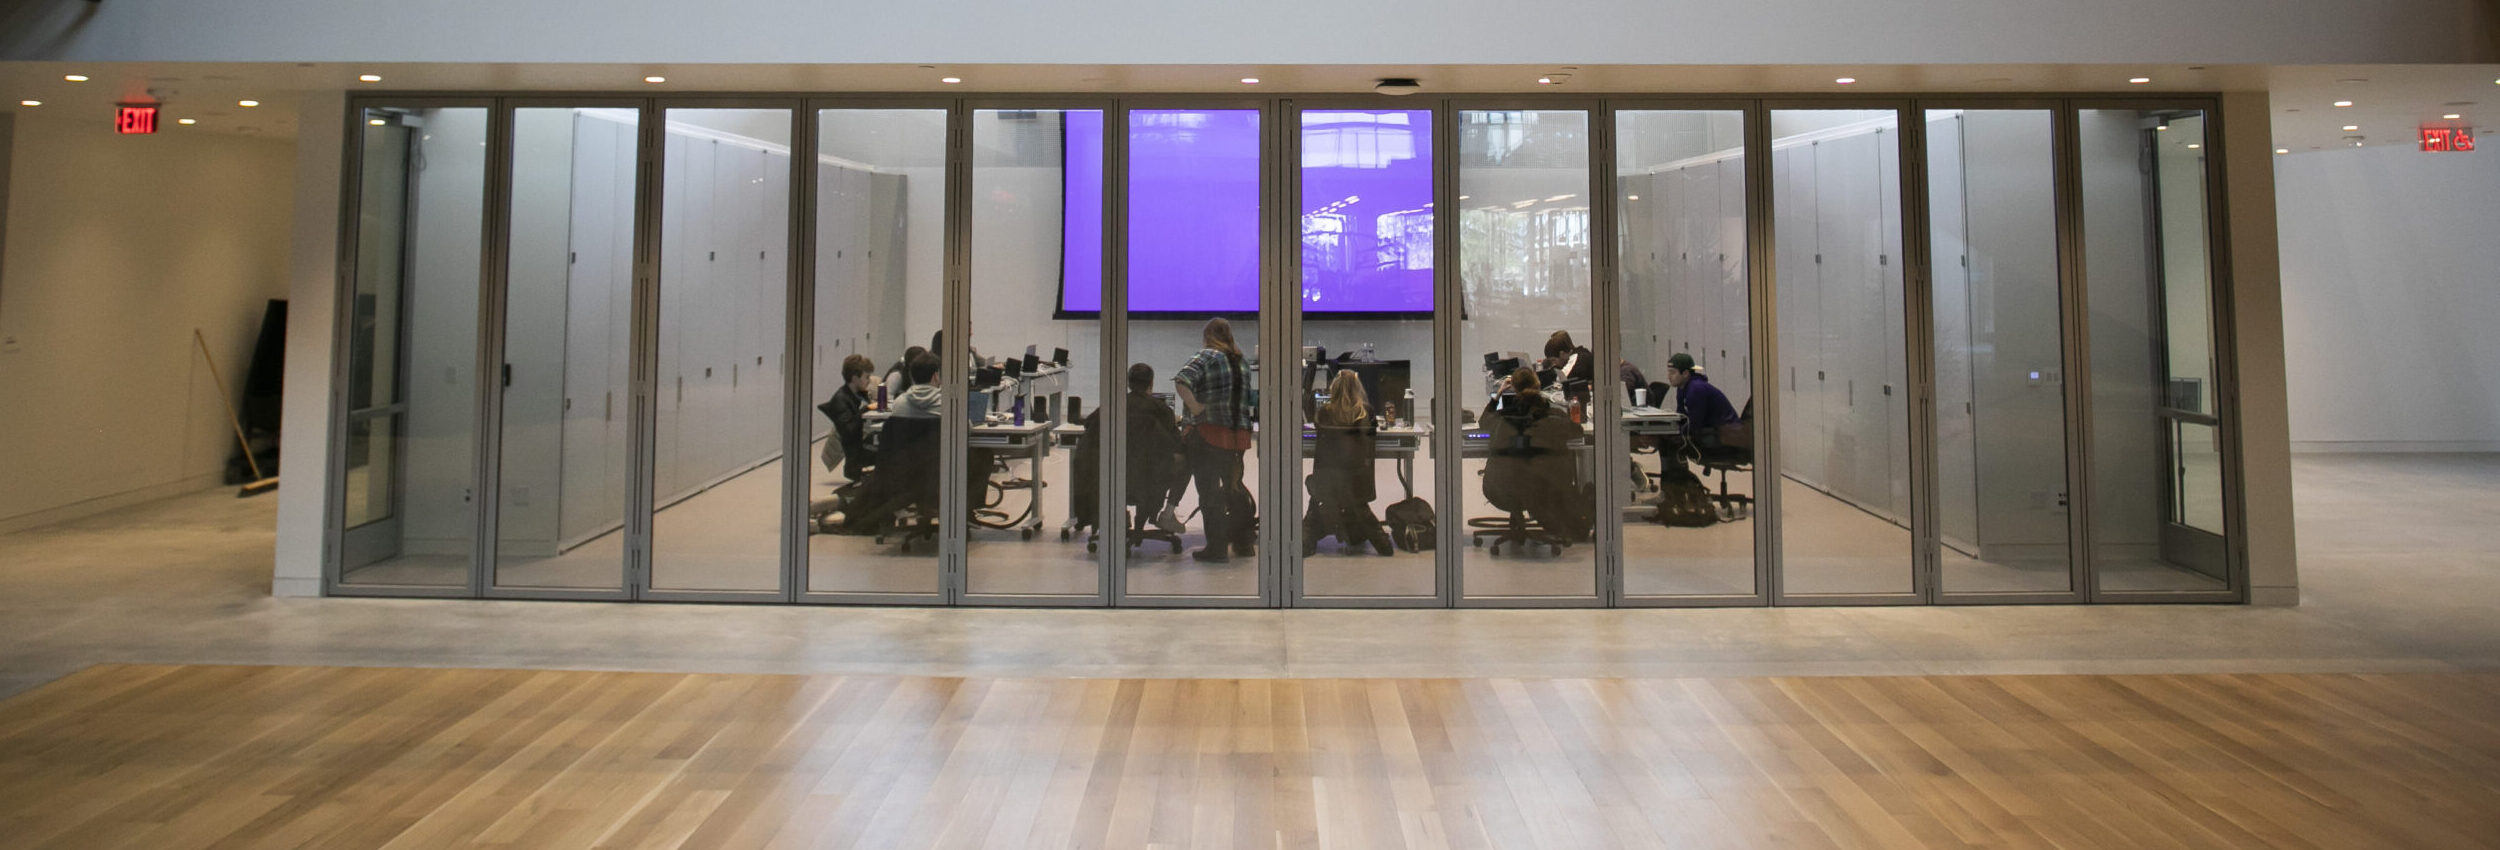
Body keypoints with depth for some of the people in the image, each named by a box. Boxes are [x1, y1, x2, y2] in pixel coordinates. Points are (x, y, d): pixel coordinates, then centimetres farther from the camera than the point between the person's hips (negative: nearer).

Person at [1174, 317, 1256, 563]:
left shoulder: (1207, 357, -6)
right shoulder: (1241, 362, 14)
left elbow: (1181, 381, -22)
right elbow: (1248, 400, 18)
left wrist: (1194, 406, -18)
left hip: (1209, 432, -6)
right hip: (1238, 434, 6)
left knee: (1209, 491, 0)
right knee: (1233, 487, 18)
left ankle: (1216, 548, 0)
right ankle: (1243, 542, 24)